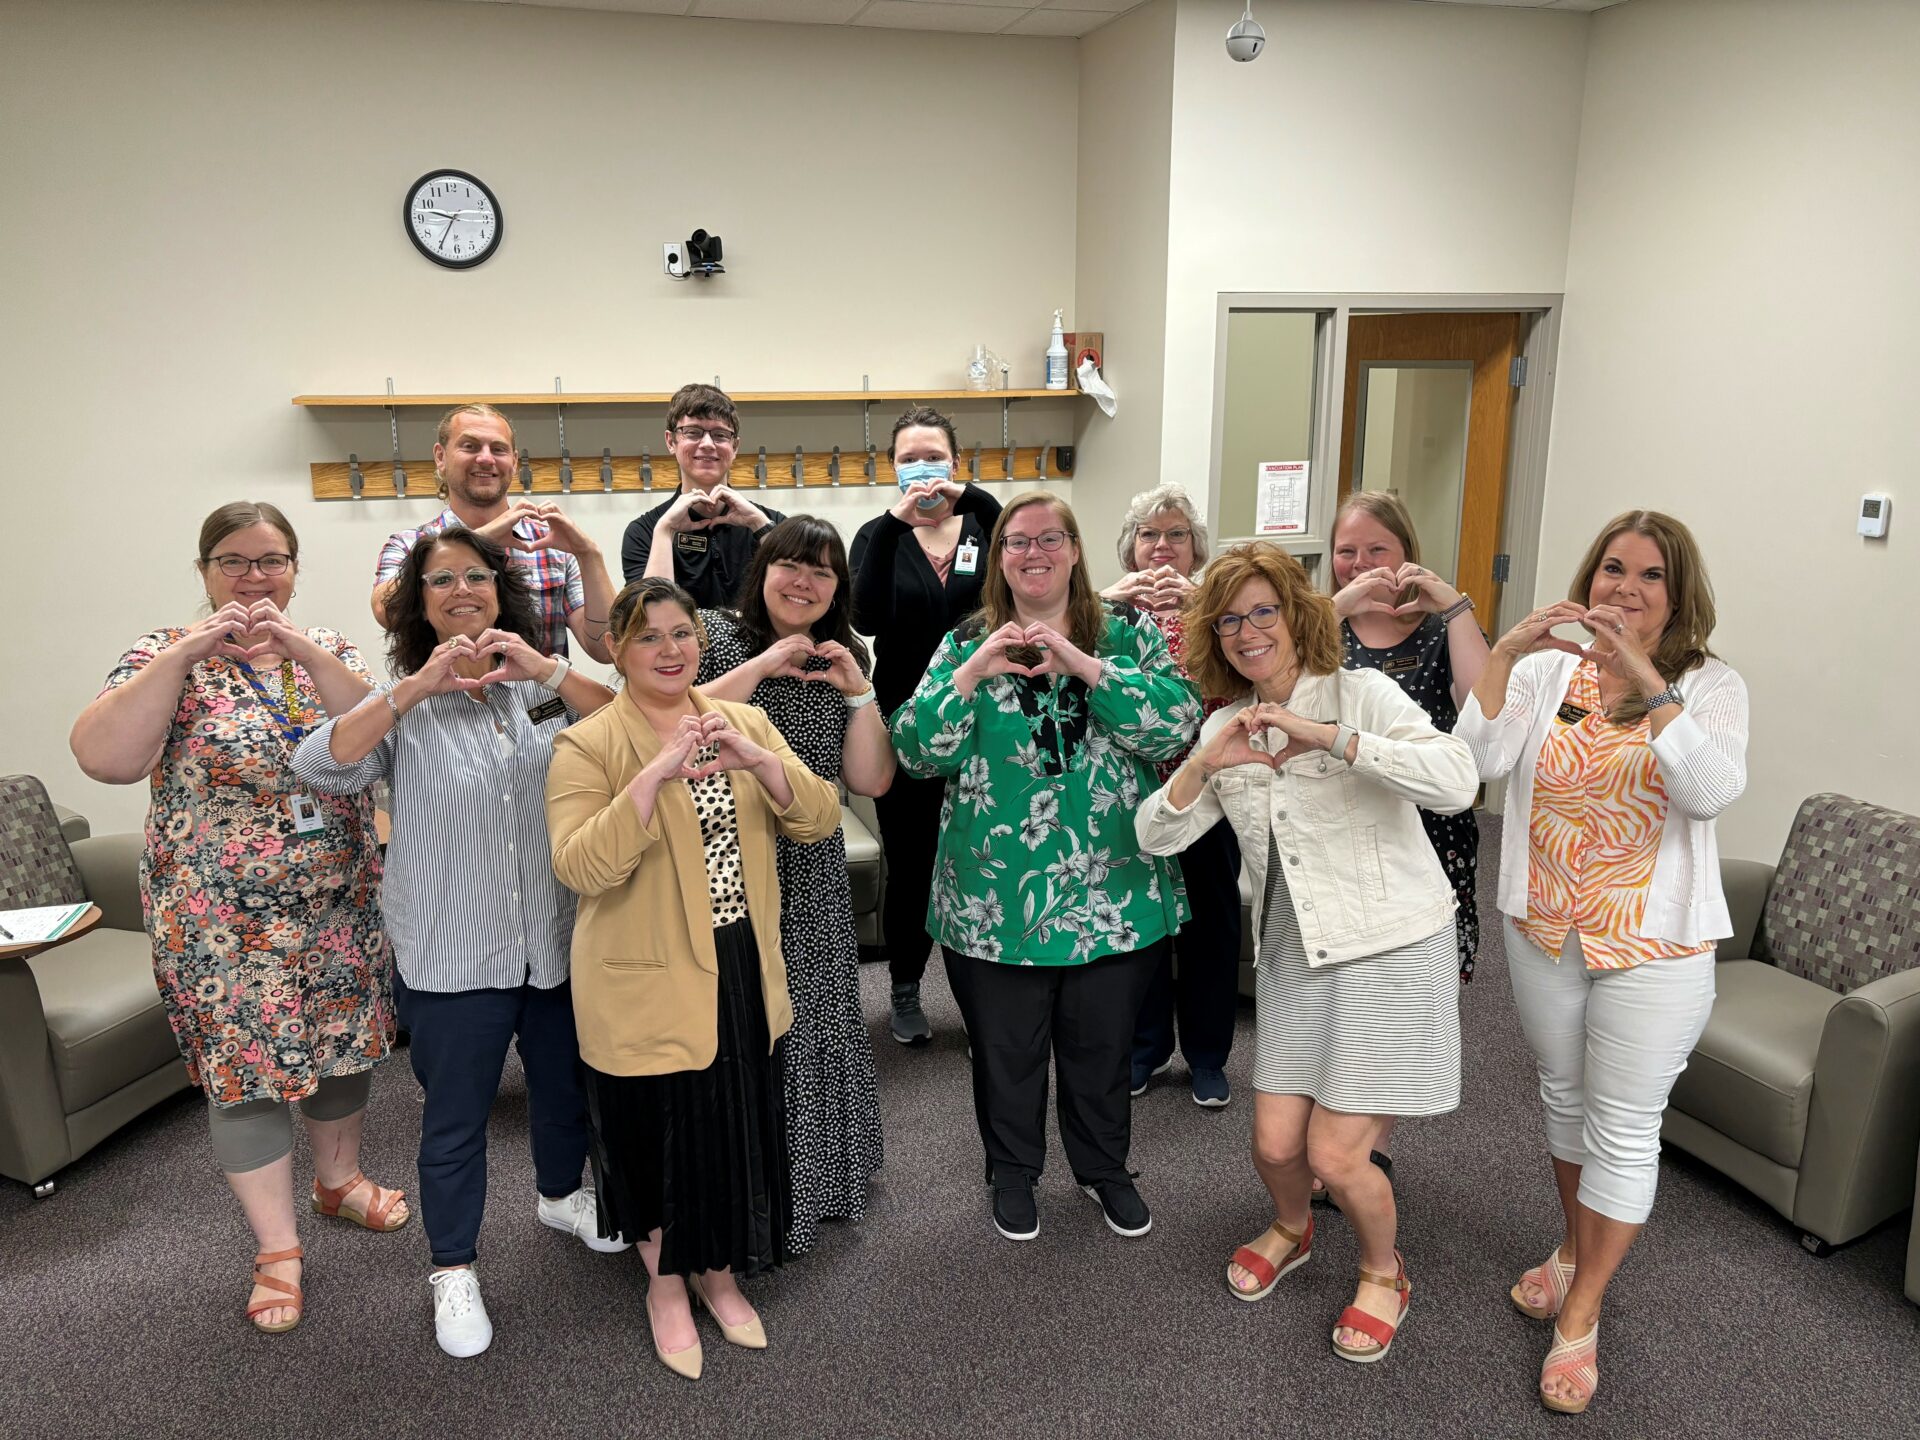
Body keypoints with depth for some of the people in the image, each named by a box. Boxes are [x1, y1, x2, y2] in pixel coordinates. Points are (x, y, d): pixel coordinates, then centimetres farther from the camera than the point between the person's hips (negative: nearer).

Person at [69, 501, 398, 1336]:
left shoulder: (327, 649, 3)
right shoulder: (167, 656, -6)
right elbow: (103, 758, -22)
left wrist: (302, 652, -26)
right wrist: (188, 653, -28)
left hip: (339, 906, 3)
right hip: (225, 920, -3)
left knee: (344, 1038, 16)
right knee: (242, 1065, 5)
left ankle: (339, 1178, 41)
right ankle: (276, 1249, 21)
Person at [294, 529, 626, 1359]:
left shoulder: (548, 683, 2)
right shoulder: (403, 703, -5)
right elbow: (319, 768, -20)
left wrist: (548, 670, -22)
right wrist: (418, 689, -27)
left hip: (557, 939, 3)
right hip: (453, 953, -3)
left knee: (565, 1085, 23)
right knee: (455, 1118, 11)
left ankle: (560, 1195, 50)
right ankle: (453, 1268, 32)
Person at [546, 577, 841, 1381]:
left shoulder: (744, 722, 4)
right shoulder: (587, 744, -10)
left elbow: (820, 819, -5)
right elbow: (580, 869, -23)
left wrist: (757, 760, -22)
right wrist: (655, 774, -32)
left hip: (743, 974, 4)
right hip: (649, 985, -4)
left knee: (741, 1125, 16)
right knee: (662, 1135, 12)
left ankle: (719, 1274, 43)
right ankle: (665, 1288, 39)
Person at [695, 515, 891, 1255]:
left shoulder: (845, 659, 10)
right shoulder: (716, 635, -4)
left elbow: (871, 780, 2)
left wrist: (858, 691, -8)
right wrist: (761, 666, -19)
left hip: (812, 884, 4)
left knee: (812, 1026, 12)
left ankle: (815, 1180, 35)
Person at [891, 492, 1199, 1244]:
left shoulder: (1128, 636, -1)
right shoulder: (965, 645, 1)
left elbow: (1177, 723, -17)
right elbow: (918, 751, -8)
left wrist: (1084, 666, -26)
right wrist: (973, 674, -22)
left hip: (1111, 892, 0)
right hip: (995, 896, 0)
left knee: (1102, 1043, 18)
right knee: (1006, 1047, 16)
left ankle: (1105, 1167, 42)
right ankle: (1012, 1172, 40)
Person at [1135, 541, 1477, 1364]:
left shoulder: (1359, 692, -10)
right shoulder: (1226, 726, 6)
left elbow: (1457, 782, -26)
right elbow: (1156, 837, 0)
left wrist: (1326, 736, -32)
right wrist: (1205, 764, -18)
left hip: (1390, 950, -4)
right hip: (1293, 955, 5)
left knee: (1335, 1155, -4)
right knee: (1275, 1141, 5)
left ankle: (1384, 1272, 29)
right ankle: (1292, 1231, 41)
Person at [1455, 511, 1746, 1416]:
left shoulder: (1709, 685, -7)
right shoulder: (1546, 671, -2)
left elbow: (1713, 790, -25)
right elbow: (1480, 759, -17)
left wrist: (1648, 684, -34)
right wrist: (1504, 654, -28)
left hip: (1655, 945, -3)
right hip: (1545, 931, 3)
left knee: (1624, 1126, 4)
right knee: (1565, 1097, 20)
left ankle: (1580, 1316, 20)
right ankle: (1572, 1248, 43)